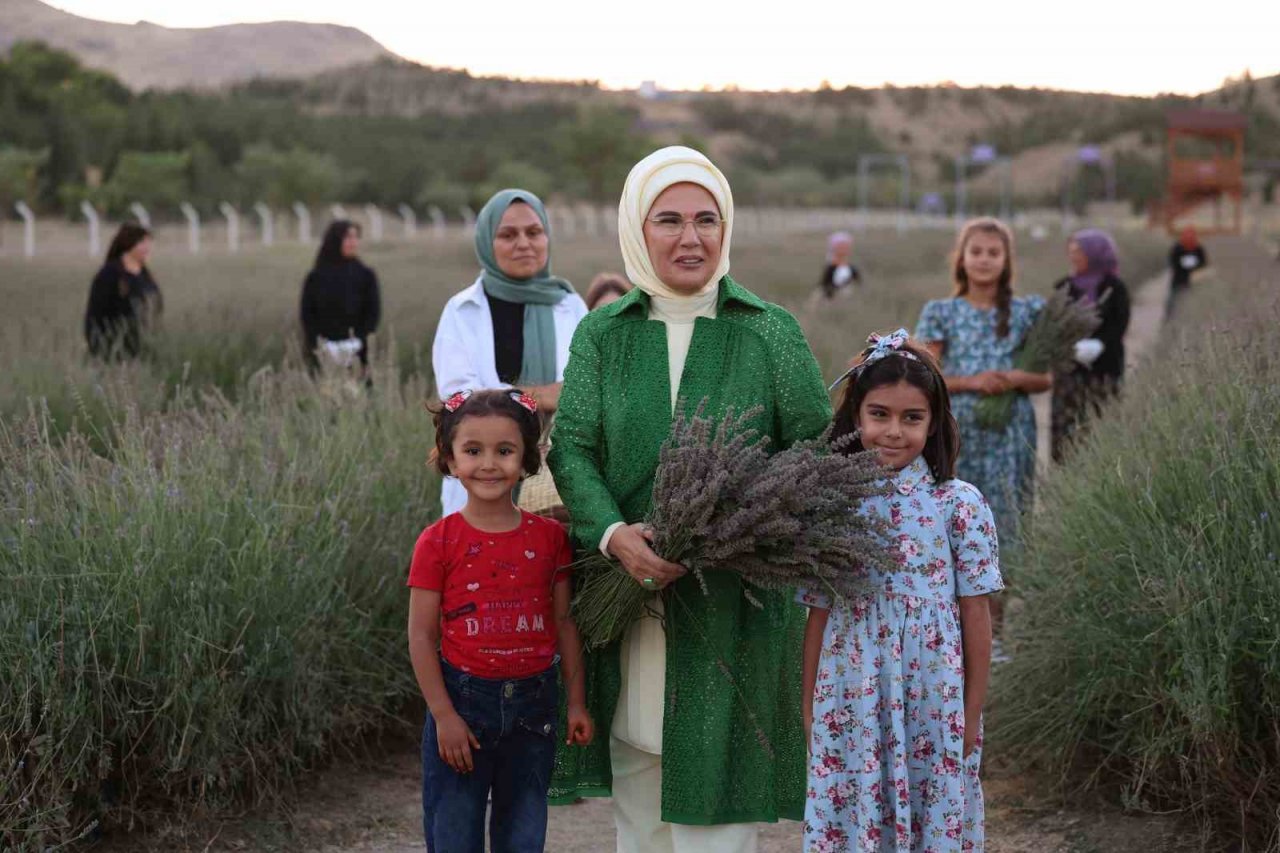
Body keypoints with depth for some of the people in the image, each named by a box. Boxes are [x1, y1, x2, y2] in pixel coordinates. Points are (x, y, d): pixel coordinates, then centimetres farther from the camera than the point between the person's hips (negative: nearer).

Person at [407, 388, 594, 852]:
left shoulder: (549, 537, 0)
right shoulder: (438, 543, -7)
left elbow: (564, 623, 5)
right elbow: (422, 636, -6)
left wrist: (576, 702, 4)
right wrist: (444, 715, -10)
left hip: (533, 705, 2)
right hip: (463, 702, -2)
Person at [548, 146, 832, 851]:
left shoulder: (770, 331, 1)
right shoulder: (602, 333, 6)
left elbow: (818, 448, 0)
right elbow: (571, 449, 0)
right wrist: (614, 533, -19)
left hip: (737, 602, -2)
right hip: (627, 599, 2)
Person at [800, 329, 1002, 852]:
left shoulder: (959, 504, -4)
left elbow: (976, 615, -1)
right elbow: (819, 615, 5)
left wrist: (972, 712, 0)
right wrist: (809, 709, 6)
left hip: (934, 706, -1)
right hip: (849, 706, 2)